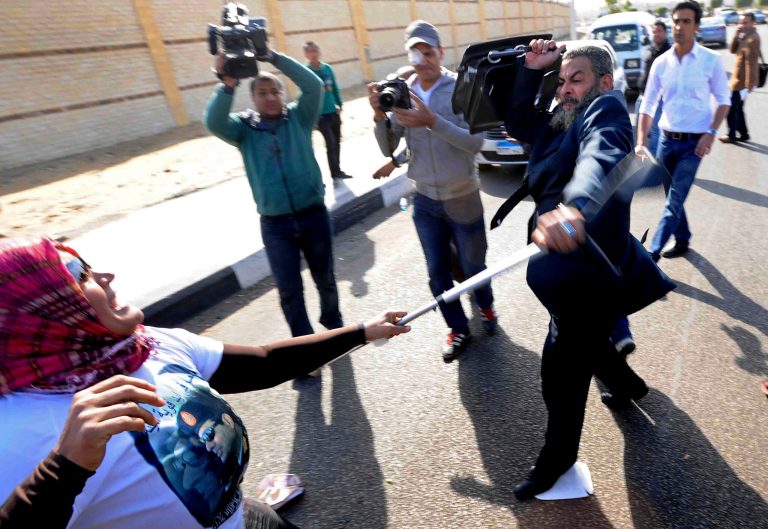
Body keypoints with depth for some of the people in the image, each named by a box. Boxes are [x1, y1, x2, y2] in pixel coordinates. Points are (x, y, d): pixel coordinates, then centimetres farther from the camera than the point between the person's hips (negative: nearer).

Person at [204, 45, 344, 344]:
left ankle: (333, 324, 43)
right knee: (289, 290, 7)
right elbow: (214, 123, -15)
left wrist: (275, 58, -18)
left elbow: (314, 86, -11)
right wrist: (227, 86, -28)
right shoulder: (244, 128, 4)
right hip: (275, 224, 0)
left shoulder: (298, 117, 4)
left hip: (313, 214, 0)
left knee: (325, 278, 17)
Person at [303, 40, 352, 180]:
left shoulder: (327, 68, 3)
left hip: (333, 112, 5)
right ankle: (336, 172, 3)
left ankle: (337, 170, 26)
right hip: (320, 115, -5)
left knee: (337, 142, 12)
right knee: (331, 143, -9)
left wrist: (340, 105, 12)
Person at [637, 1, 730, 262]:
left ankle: (652, 255, -6)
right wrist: (641, 142, -3)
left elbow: (724, 101, 0)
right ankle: (682, 241, 35)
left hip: (693, 143, -4)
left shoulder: (711, 60, -7)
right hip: (666, 140, 4)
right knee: (673, 198, 15)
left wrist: (711, 133, -14)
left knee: (674, 202, -7)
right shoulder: (661, 62, 2)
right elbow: (648, 105, 5)